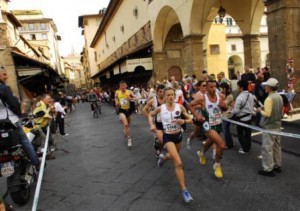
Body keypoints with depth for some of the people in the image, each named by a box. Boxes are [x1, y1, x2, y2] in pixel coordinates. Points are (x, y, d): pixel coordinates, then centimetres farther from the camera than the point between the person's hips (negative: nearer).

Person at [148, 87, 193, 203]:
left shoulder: (180, 107, -9)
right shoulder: (160, 108, -11)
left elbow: (190, 120, -2)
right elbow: (150, 115, 8)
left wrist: (183, 121, -23)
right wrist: (152, 124, -8)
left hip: (178, 135, 4)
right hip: (168, 137, -4)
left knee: (174, 156, 28)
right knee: (178, 163, -15)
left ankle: (163, 157, 63)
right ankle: (184, 190, -4)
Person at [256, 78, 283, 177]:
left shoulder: (269, 99, -22)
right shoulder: (279, 97, 6)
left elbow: (267, 114, -26)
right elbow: (280, 111, 16)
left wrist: (260, 110, -9)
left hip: (269, 127, -9)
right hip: (277, 126, 9)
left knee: (267, 148, -1)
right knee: (277, 147, 18)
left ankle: (268, 169, 6)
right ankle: (277, 166, 30)